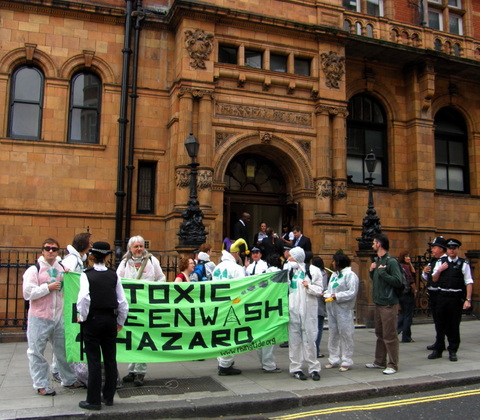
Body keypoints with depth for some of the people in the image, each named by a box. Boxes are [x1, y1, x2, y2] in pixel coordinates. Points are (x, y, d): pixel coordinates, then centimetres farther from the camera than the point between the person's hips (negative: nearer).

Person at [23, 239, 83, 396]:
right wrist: (48, 287, -16)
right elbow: (27, 293, -15)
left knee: (63, 349, 13)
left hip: (58, 316, 5)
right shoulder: (34, 270, -7)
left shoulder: (61, 268, 10)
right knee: (37, 352, 3)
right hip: (39, 318, -5)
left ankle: (69, 380, 26)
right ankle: (41, 385, 16)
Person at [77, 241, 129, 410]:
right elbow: (123, 301, 2)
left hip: (92, 320, -3)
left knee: (94, 360, 3)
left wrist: (83, 317, -5)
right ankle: (109, 396, 21)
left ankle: (93, 400, 10)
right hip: (111, 319, 3)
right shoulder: (114, 275, 2)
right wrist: (120, 321, 14)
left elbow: (84, 298, -20)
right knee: (110, 359, 11)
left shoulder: (87, 274, -7)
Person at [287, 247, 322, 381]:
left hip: (308, 309, -3)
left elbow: (319, 290, 1)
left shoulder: (313, 270, 2)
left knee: (309, 338, -1)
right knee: (294, 338, 3)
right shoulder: (288, 269, 13)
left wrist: (309, 287, -16)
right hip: (293, 308, 3)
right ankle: (296, 368, 10)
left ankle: (313, 368, 8)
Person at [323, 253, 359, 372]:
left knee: (345, 335, -2)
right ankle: (334, 359, 24)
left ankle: (346, 362, 7)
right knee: (333, 334, 13)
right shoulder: (334, 274, 19)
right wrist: (326, 294, 0)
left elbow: (352, 292, -17)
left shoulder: (350, 275, -9)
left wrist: (335, 296, -18)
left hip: (344, 310, -8)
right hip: (332, 309, 9)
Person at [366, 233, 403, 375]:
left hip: (389, 304, -9)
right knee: (380, 334, 16)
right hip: (378, 302, 9)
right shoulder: (377, 260, 12)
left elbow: (398, 282, -21)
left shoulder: (391, 261, -14)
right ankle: (380, 362, 26)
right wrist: (372, 271, 5)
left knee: (390, 336, -2)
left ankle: (393, 365, 8)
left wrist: (383, 272, -21)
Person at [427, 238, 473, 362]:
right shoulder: (440, 262, 7)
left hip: (456, 297, -3)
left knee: (454, 325, 5)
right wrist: (439, 270, -9)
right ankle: (438, 350, 22)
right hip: (442, 296, 3)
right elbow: (434, 279, 10)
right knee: (440, 324, 10)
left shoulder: (463, 264, -3)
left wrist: (468, 300, -11)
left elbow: (469, 282, -5)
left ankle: (453, 351, 19)